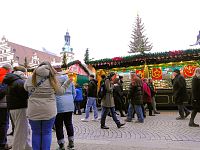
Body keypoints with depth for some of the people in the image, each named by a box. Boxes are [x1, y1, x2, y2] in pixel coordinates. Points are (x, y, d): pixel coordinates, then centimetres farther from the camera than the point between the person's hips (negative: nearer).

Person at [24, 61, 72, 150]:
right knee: (47, 133, 12)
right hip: (49, 112, -1)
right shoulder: (52, 79, -4)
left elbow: (25, 89, 17)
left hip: (33, 111, 1)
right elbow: (60, 92, 5)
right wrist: (68, 81, 15)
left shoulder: (30, 79, -1)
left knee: (36, 133, 15)